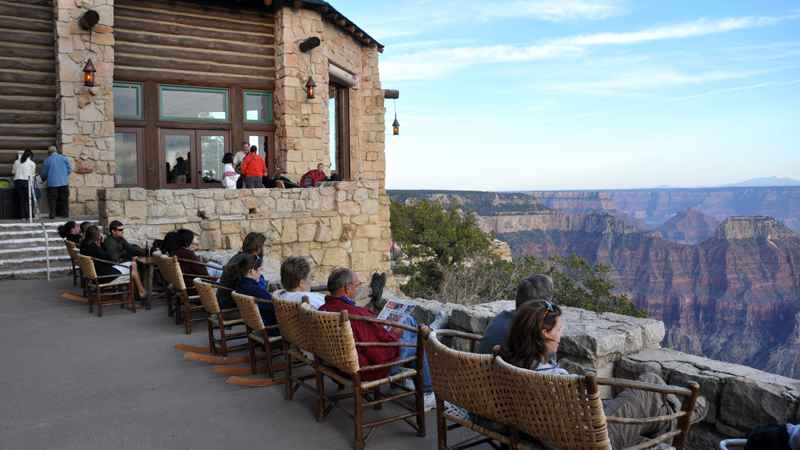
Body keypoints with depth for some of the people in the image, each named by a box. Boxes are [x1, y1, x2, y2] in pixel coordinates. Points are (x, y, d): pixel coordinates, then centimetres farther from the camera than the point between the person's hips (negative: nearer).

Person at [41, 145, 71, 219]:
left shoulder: (47, 160, 0)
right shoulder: (64, 158, 3)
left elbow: (44, 173, 6)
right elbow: (69, 170, 6)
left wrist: (43, 179, 26)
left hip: (52, 183, -2)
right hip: (64, 182, 2)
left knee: (52, 199, 4)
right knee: (64, 199, 9)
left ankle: (52, 214, -2)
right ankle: (64, 213, 9)